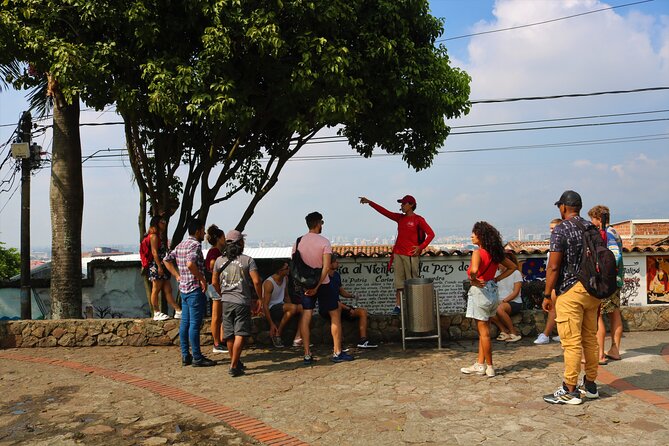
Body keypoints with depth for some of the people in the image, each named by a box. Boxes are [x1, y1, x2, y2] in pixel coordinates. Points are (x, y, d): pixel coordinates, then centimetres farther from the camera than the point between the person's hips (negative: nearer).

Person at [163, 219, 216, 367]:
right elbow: (190, 263, -30)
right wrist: (202, 279, -20)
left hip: (183, 288, 9)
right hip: (195, 289, -9)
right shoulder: (195, 245, -14)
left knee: (185, 323, 11)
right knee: (195, 324, -4)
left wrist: (177, 275, 17)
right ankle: (197, 358, 2)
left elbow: (167, 260, 19)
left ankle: (185, 356, 18)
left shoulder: (181, 245, 14)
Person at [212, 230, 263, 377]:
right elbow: (256, 281, -12)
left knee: (230, 335, 14)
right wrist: (260, 298, 1)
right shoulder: (247, 260, -6)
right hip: (242, 301, -4)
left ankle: (236, 362, 28)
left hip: (226, 302, 5)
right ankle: (234, 366, -7)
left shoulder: (219, 260, 6)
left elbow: (214, 283, 12)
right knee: (240, 334, -2)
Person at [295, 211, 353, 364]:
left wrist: (298, 283, 11)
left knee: (305, 317, 7)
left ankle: (307, 355, 6)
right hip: (322, 283, -4)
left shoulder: (299, 241, 0)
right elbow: (326, 267, -19)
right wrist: (317, 286, -16)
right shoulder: (324, 242, -11)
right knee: (335, 315, 8)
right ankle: (337, 353, 10)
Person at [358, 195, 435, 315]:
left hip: (411, 255, -5)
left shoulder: (418, 219, -2)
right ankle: (398, 306, 4)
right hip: (398, 254, 6)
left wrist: (421, 247, -11)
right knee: (398, 281, 3)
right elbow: (384, 211, 14)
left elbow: (431, 234, -4)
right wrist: (369, 202, 10)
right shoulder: (400, 218, 14)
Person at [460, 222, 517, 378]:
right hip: (492, 290, 8)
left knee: (484, 332, 2)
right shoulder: (495, 253, 6)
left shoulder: (478, 253, -18)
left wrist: (473, 280, -17)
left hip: (480, 292, -8)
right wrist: (496, 279, 9)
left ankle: (489, 367, 12)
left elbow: (473, 270, -37)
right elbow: (512, 267, 16)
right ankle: (480, 364, 23)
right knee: (482, 330, 16)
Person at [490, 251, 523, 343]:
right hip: (501, 302, 5)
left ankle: (514, 332, -18)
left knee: (499, 309, -36)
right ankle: (504, 331, -14)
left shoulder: (516, 273, 0)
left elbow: (516, 292, -8)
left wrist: (503, 301, -18)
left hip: (515, 303, -5)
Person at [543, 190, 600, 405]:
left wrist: (547, 295, -7)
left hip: (570, 291, -8)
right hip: (592, 289, 8)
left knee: (571, 342, -5)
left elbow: (553, 267, -14)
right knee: (590, 338, 14)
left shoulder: (561, 230, -11)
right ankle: (590, 385, 24)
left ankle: (569, 391, 0)